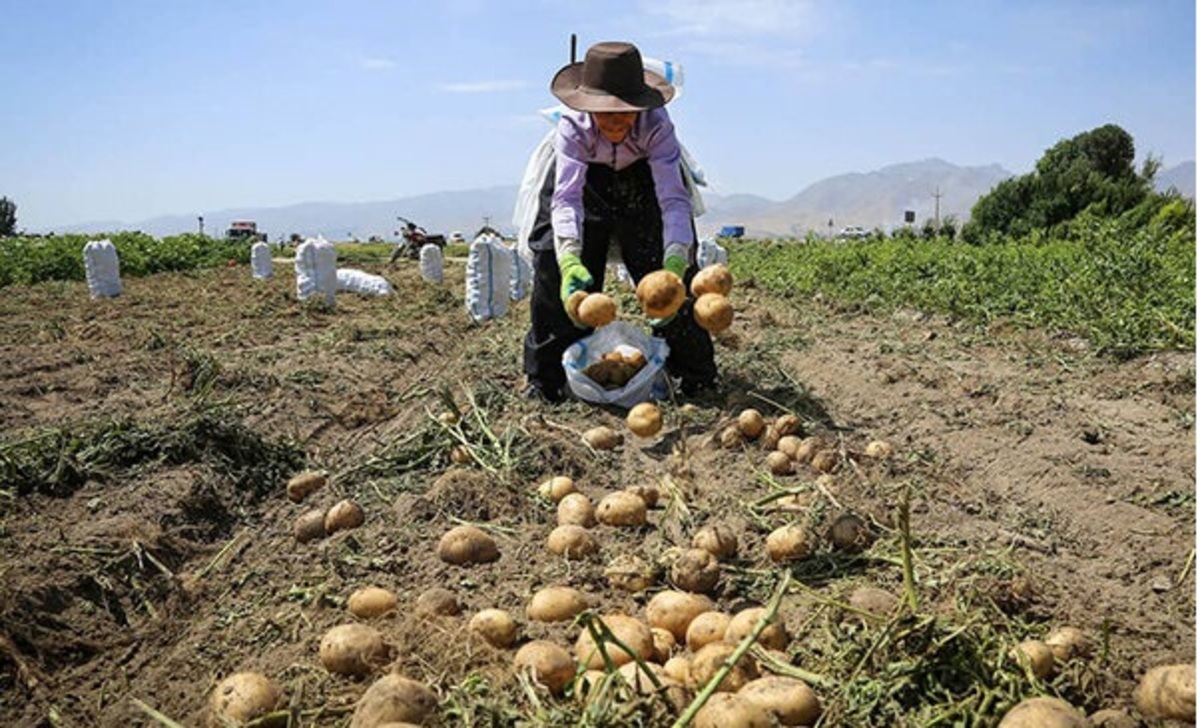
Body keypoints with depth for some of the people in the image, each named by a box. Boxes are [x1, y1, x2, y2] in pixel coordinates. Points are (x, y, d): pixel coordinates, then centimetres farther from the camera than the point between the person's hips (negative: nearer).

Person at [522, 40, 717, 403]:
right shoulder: (572, 127, -34)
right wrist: (569, 261, -63)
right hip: (588, 178, 1)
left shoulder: (656, 125, -36)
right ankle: (547, 375, 2)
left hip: (644, 175, 0)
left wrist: (675, 267, -59)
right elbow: (566, 198, -45)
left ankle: (694, 371, 4)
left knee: (668, 266, -13)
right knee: (553, 258, -12)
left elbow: (674, 199, -43)